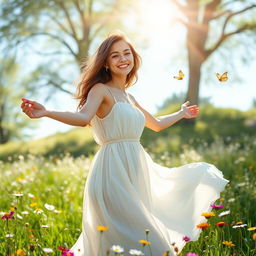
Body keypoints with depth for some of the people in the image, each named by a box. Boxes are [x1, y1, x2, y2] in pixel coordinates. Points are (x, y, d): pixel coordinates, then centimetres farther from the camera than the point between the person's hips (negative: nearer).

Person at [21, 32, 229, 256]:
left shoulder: (129, 97, 18)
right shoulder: (101, 89, -5)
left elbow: (157, 124, 33)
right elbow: (83, 117, -25)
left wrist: (182, 114, 47)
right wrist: (46, 113, -41)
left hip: (137, 170, 8)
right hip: (114, 169, -8)